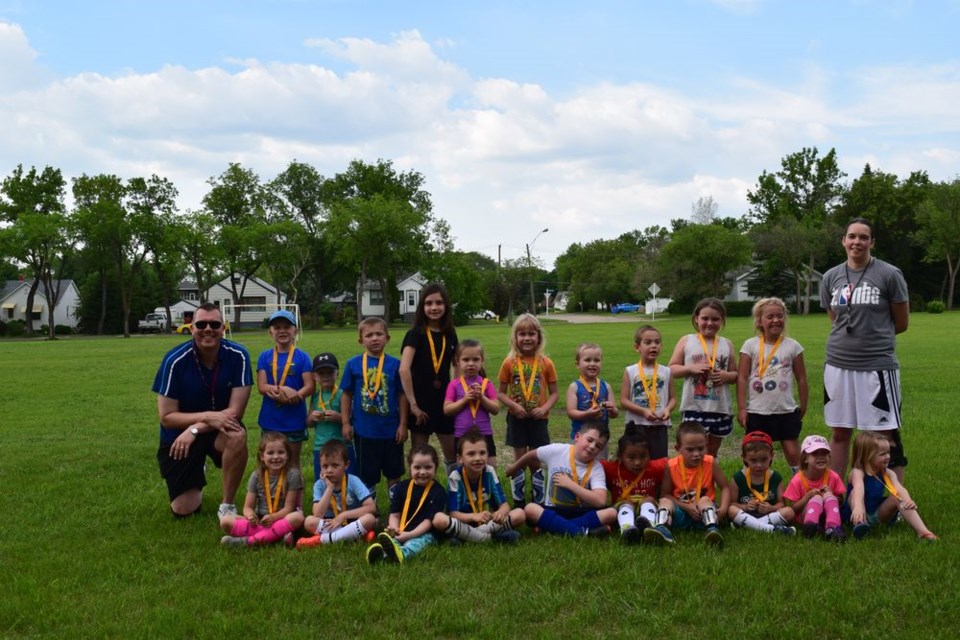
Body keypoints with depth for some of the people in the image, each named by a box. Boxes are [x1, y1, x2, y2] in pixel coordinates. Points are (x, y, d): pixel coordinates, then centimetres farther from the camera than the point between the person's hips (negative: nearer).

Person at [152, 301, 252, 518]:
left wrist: (195, 430, -27)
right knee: (183, 511, -4)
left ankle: (227, 506, -15)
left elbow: (235, 411, -18)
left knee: (237, 436, -37)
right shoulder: (175, 360, -20)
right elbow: (167, 417, -18)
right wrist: (208, 416, -31)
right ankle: (196, 479, 33)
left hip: (219, 429, 0)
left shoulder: (238, 356, -18)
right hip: (178, 434, 0)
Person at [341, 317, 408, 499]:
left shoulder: (394, 364, -4)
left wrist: (403, 424, -1)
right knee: (367, 474, 11)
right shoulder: (353, 364, -3)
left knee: (394, 473, 13)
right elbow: (347, 395, 2)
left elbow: (402, 395, 0)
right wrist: (346, 423, 0)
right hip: (364, 430, 0)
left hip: (391, 429, 0)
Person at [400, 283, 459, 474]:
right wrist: (413, 404, -22)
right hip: (421, 403, -5)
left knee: (452, 454, 12)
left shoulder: (450, 334, 6)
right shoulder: (415, 334, -10)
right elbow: (404, 369, -21)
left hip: (444, 402, 5)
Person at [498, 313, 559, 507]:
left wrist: (544, 408, -16)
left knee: (537, 461, 7)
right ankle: (519, 503, 17)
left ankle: (538, 502, 18)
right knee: (519, 460, 8)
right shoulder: (509, 363, -4)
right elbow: (502, 393, 0)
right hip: (517, 418, 0)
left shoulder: (546, 363, -4)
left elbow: (554, 393, 0)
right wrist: (514, 405, -17)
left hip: (538, 419, 0)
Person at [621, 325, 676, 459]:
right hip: (636, 424, -2)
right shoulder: (630, 371, -2)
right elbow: (624, 400, -6)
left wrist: (668, 409, -14)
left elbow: (672, 398, 8)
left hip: (660, 425, 2)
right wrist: (643, 411, -18)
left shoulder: (666, 372, 4)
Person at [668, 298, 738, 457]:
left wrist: (726, 376, -11)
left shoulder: (727, 344, 7)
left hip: (721, 408, 3)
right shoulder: (686, 341, 1)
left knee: (712, 454, 15)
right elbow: (671, 369, 1)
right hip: (694, 407, -3)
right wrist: (691, 368, -16)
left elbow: (735, 375, 11)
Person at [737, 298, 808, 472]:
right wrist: (741, 408, -6)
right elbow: (742, 378, -2)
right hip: (757, 412, 0)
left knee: (793, 452, 3)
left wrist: (803, 406, 9)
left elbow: (801, 378, 8)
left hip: (786, 411, 0)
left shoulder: (792, 346, 1)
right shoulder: (750, 345, -2)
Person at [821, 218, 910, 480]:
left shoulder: (889, 274, -4)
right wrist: (849, 340, 5)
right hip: (838, 364, 4)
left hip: (878, 365, -4)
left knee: (887, 435, -1)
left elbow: (901, 323, 3)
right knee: (839, 431, 12)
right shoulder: (831, 277, 7)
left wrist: (872, 336, 7)